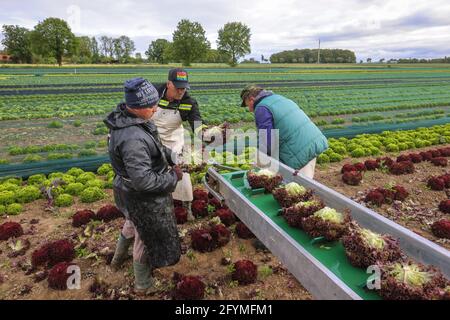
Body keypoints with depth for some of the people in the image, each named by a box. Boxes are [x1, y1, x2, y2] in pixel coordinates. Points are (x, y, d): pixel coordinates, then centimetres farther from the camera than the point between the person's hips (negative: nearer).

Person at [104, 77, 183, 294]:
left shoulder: (125, 117, -4)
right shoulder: (133, 139, -36)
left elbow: (153, 146, 10)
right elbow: (143, 180, -33)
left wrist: (170, 157, -1)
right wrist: (173, 178, -20)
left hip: (130, 191, 10)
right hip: (143, 198, -10)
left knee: (134, 223, 35)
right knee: (148, 237, 14)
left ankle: (118, 258, 62)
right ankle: (143, 285, 40)